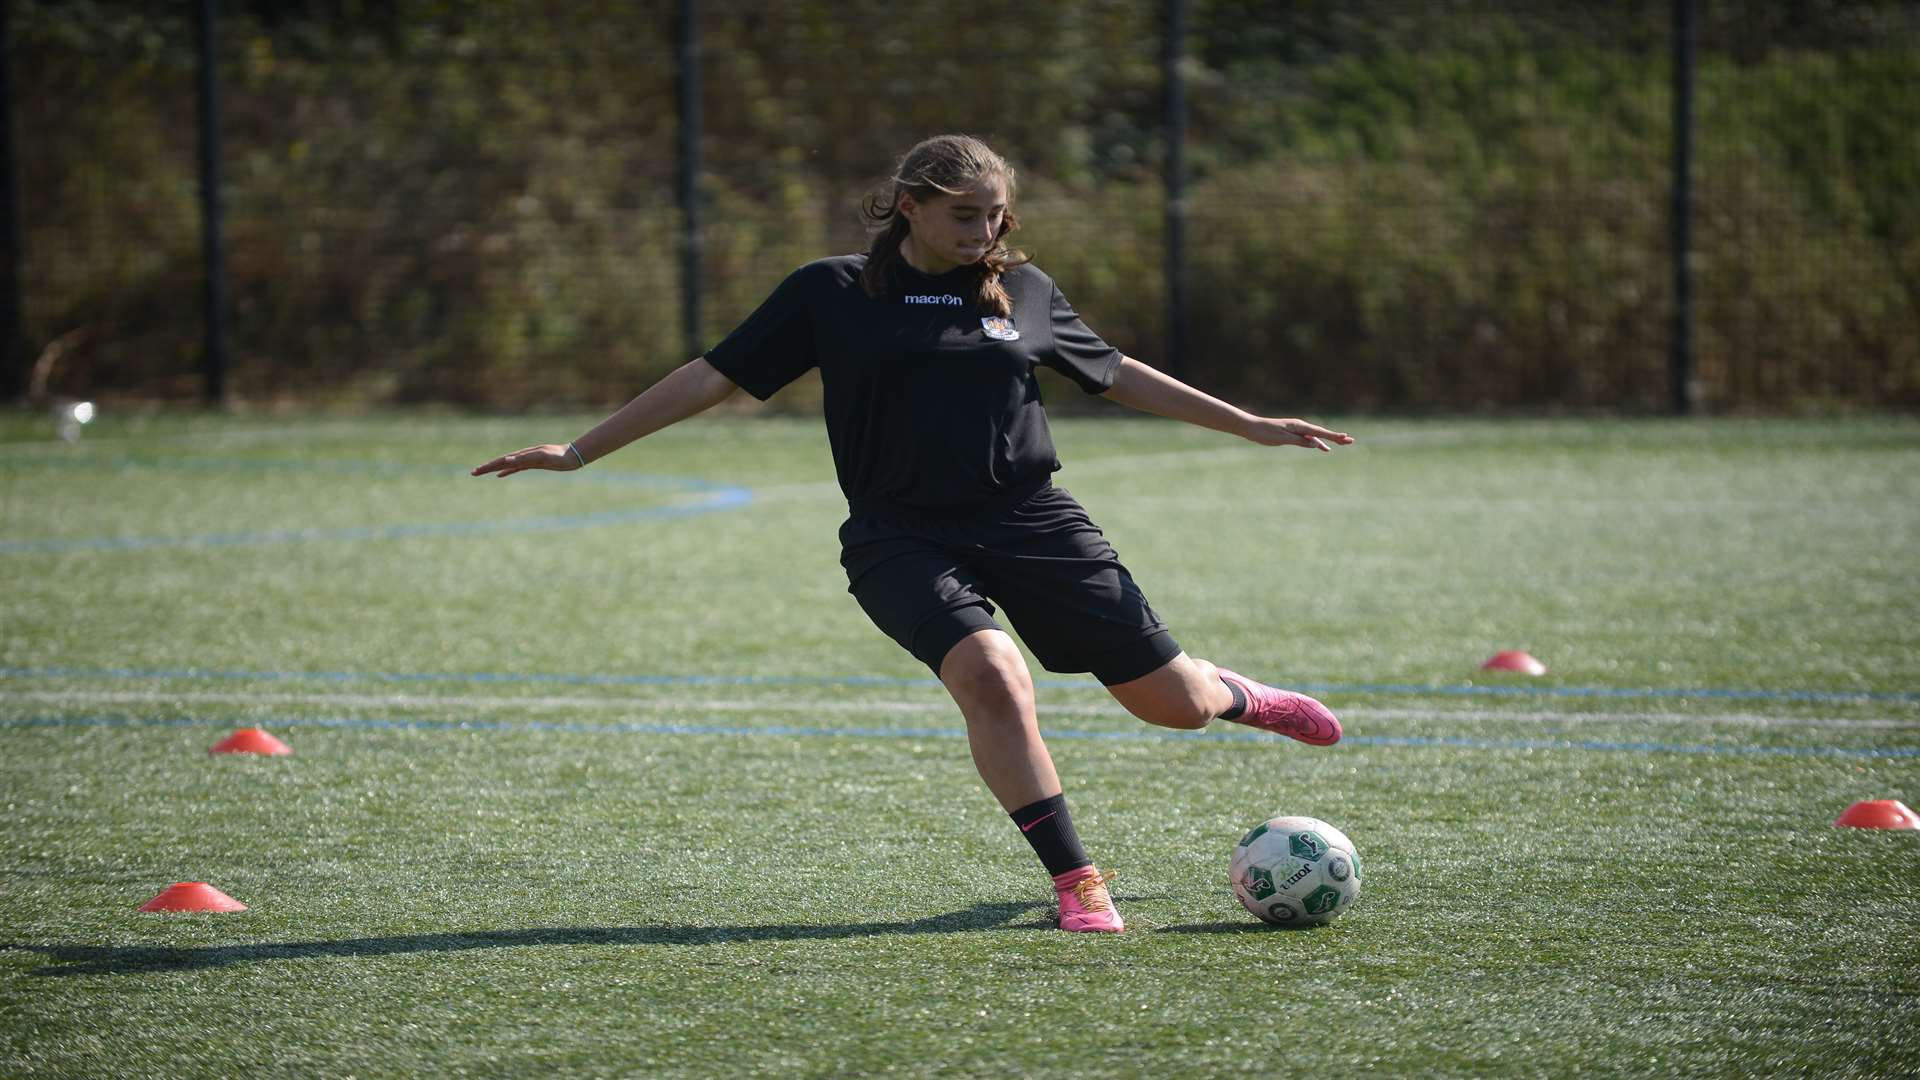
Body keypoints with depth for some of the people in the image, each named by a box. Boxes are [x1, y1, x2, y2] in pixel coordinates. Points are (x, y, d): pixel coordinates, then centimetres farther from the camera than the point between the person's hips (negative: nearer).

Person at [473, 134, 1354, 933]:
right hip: (904, 538, -2)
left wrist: (1249, 426, 24)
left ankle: (1236, 696, 42)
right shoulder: (831, 294, 1)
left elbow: (1117, 375, 22)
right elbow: (713, 377, 4)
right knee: (988, 674, -31)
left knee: (1171, 701, 3)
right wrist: (581, 449, 1)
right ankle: (1075, 883, -19)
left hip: (1031, 526, 2)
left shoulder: (1025, 291, 9)